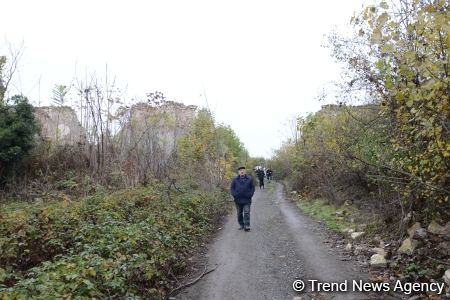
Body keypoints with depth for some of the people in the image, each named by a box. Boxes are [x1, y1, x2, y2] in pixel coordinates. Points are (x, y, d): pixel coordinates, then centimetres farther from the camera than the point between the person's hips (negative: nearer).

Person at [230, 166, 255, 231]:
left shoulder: (250, 179, 1)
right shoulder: (235, 179, 2)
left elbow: (252, 188, 5)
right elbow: (232, 188, 5)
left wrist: (250, 195, -7)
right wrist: (235, 195, -8)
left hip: (247, 200, -2)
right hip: (238, 200, 2)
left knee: (247, 213, -6)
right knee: (239, 213, 11)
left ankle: (247, 226, -3)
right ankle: (241, 225, 24)